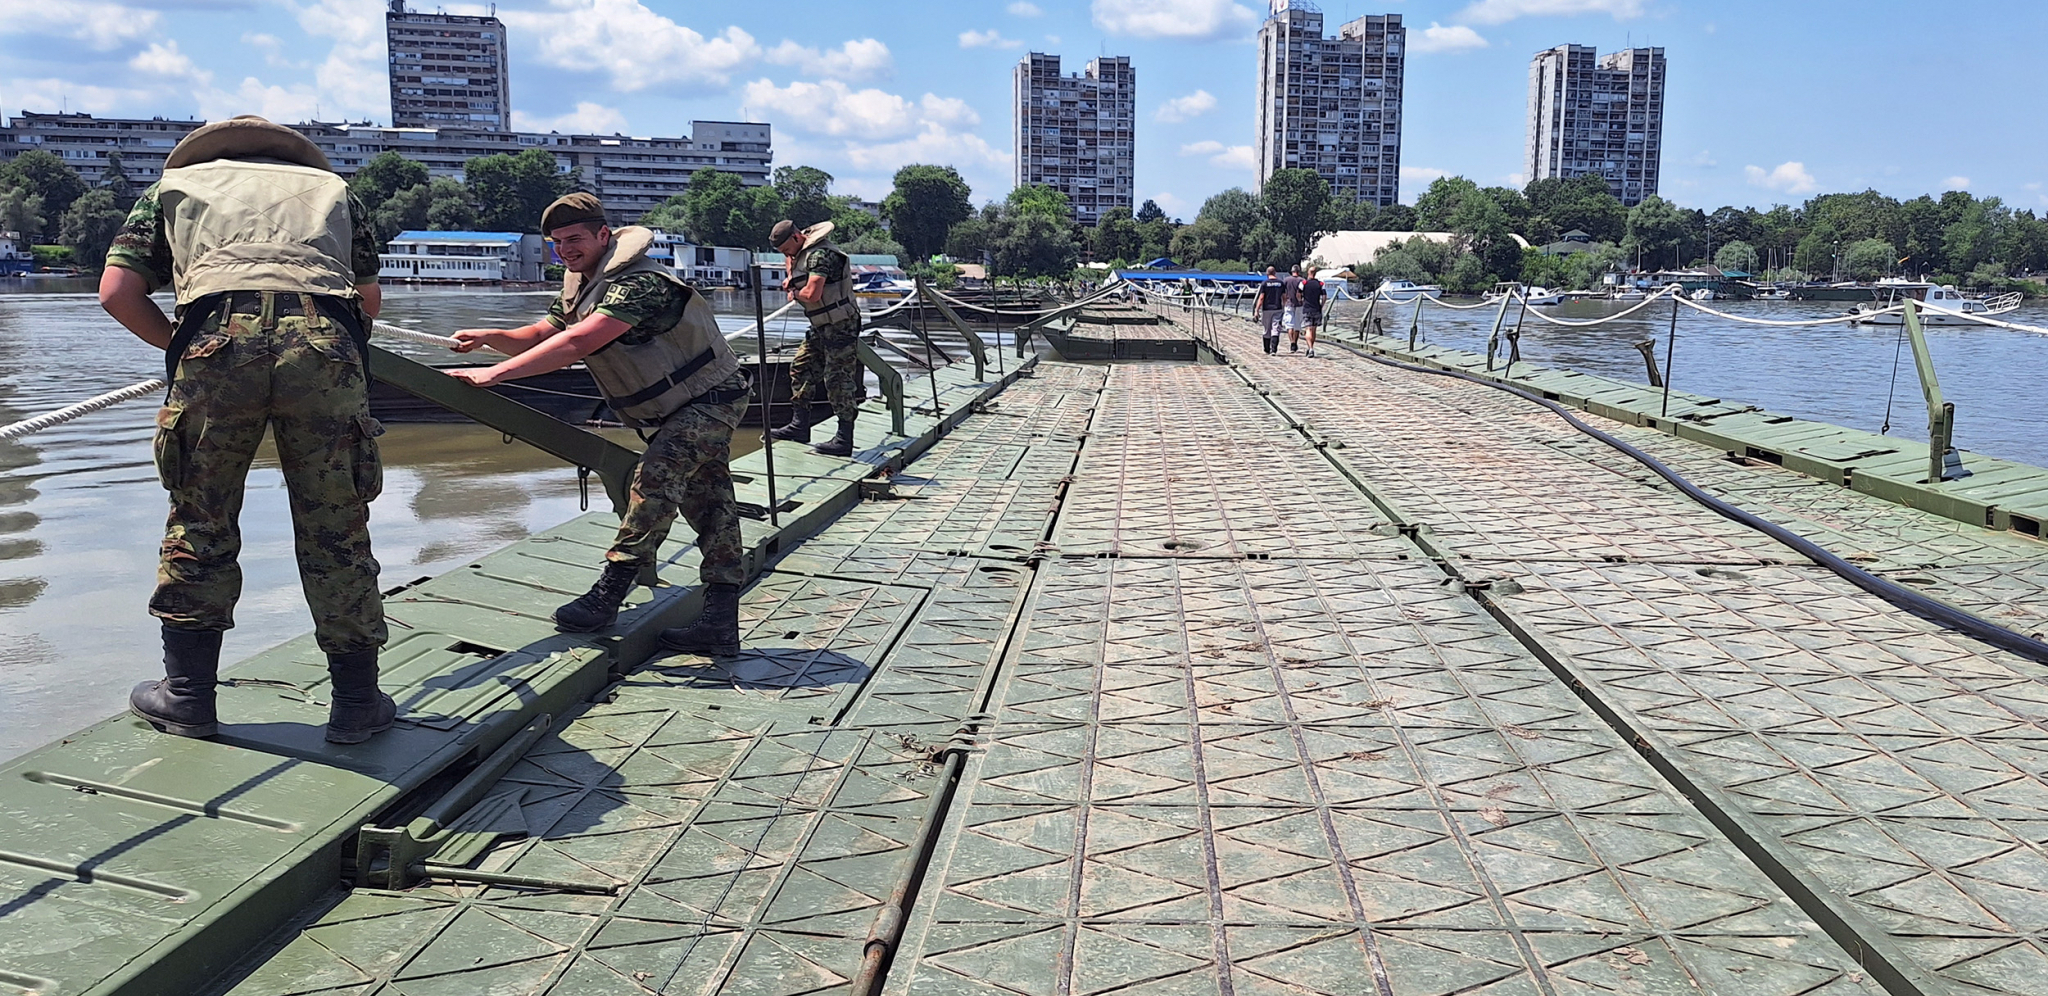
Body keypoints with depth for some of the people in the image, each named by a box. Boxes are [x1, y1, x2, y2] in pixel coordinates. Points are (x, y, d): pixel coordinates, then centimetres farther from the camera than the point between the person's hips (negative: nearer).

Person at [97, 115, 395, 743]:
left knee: (199, 522, 13)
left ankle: (186, 695, 20)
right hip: (326, 343, 1)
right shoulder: (331, 186, 34)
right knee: (335, 529, 5)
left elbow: (117, 293, 17)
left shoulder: (176, 184, 29)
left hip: (216, 342, 0)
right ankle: (356, 703, 12)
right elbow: (369, 301, 27)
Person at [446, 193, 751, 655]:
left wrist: (496, 372, -35)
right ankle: (720, 626, 5)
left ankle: (607, 595, -15)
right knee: (709, 509, 6)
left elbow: (576, 343, -34)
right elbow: (540, 336, 8)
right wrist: (489, 337, -13)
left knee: (655, 480, -22)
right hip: (677, 411, 10)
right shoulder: (581, 287, 8)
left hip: (709, 399, -10)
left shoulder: (639, 282, -25)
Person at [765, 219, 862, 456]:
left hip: (840, 327, -11)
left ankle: (844, 440, -4)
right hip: (821, 327, 11)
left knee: (838, 379, -8)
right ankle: (799, 426, 22)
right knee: (801, 368, 13)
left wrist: (794, 293, -7)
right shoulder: (802, 253, 14)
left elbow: (812, 294, -28)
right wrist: (791, 283, 9)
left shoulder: (820, 254, -19)